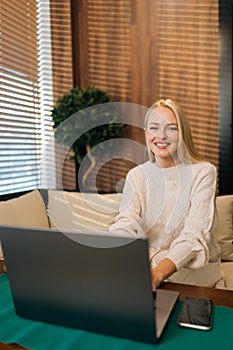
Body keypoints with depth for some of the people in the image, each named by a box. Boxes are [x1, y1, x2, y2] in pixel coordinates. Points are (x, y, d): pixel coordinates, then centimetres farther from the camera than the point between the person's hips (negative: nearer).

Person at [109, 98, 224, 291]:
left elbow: (196, 233, -23)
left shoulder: (203, 172, -9)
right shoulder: (136, 176, 1)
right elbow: (125, 225, -15)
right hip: (147, 264, 4)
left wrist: (159, 271, -42)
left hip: (196, 270, -3)